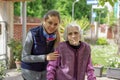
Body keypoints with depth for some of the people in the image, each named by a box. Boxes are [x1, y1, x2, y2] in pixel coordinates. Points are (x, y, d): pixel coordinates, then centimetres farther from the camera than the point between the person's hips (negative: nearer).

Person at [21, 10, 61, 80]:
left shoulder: (56, 36, -8)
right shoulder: (33, 34, -20)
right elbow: (25, 57, -18)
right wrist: (45, 57, -27)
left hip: (45, 72, 4)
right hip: (31, 72, -4)